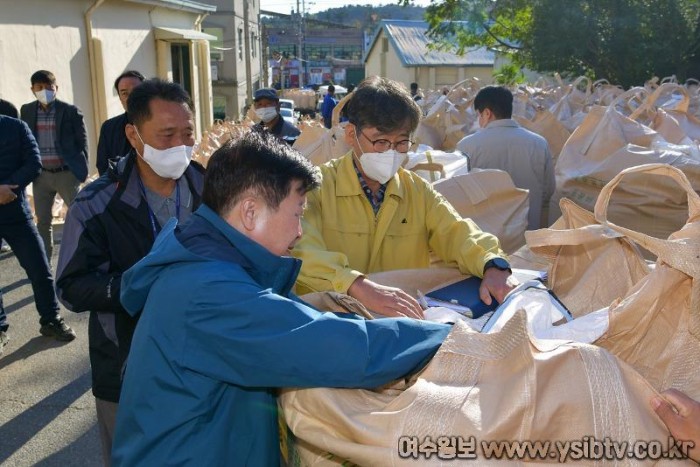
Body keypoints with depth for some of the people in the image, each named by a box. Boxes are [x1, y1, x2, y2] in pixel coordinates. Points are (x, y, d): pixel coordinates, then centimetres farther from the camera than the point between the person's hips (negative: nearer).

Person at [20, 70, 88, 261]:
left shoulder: (70, 111, -4)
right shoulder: (27, 111, 6)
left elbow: (82, 141, -1)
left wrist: (81, 170, -4)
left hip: (67, 173, -3)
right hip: (41, 175, 4)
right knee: (43, 220, 11)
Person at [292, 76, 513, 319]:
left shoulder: (418, 190, 10)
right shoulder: (317, 186, -6)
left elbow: (457, 233, 1)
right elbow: (298, 251, -21)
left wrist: (493, 267, -19)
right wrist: (358, 286, -36)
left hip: (407, 322, 4)